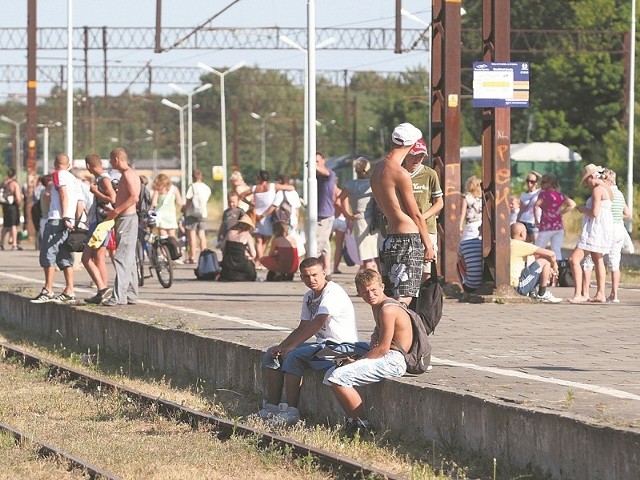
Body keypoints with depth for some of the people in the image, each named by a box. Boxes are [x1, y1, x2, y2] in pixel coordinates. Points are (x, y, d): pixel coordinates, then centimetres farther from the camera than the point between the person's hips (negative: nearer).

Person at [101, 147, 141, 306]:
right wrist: (113, 210, 16)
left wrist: (116, 211, -20)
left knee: (121, 258, -13)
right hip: (129, 218, 11)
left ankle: (119, 296, -16)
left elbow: (134, 197, -23)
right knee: (128, 258, 13)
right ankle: (131, 295, 16)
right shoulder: (131, 174, 18)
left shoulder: (127, 174, -13)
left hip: (126, 219, -11)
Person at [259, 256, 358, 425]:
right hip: (322, 343, 10)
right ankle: (272, 406, 0)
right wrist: (281, 346, -1)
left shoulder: (333, 293, -16)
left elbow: (317, 324, -26)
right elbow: (302, 328, 15)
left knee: (293, 356, -30)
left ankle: (291, 411, -27)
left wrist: (290, 347, -26)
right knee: (271, 353, 3)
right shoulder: (309, 296, 14)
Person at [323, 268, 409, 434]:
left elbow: (383, 348, -19)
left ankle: (363, 425, -14)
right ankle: (352, 421, 7)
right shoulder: (377, 307, 17)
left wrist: (357, 361, -11)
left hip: (392, 360, -11)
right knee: (330, 375, 12)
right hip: (384, 359, 11)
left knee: (338, 378, -21)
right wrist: (357, 360, 6)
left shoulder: (388, 310, -16)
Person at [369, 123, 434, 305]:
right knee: (403, 299, -10)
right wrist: (428, 244, 1)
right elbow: (416, 214, -8)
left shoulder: (377, 169, 11)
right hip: (408, 238, -8)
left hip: (390, 237, 8)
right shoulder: (400, 173, -14)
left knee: (389, 298, 11)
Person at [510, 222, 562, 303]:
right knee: (544, 261, -6)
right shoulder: (521, 245, -11)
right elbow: (551, 254, -11)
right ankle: (542, 295, 0)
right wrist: (554, 265, 10)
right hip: (518, 286, -10)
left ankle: (532, 293, 18)